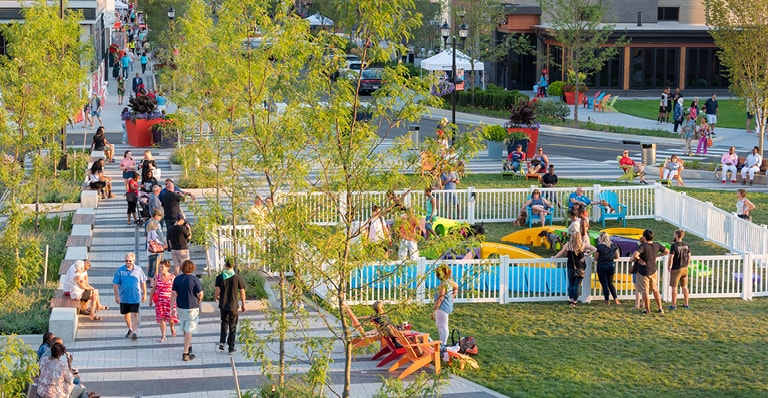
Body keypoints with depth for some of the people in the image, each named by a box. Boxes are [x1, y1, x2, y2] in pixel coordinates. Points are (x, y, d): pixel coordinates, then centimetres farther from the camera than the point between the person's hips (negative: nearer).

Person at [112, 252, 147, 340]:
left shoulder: (138, 270, -2)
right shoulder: (120, 271, -6)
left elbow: (143, 282, 8)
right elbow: (115, 284, -4)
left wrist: (144, 294, 8)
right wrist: (116, 296, -9)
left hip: (135, 297, -1)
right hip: (124, 297, 2)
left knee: (134, 314, -8)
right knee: (126, 313, 16)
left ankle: (134, 332, -8)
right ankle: (130, 329, 35)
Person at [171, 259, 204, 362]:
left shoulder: (177, 279, -2)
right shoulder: (194, 279, -13)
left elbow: (174, 294, -3)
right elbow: (200, 294, -12)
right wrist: (198, 302, 9)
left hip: (181, 307, 4)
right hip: (192, 307, -4)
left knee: (185, 329, 22)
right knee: (189, 330, -1)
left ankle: (188, 346, 40)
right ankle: (186, 353, -4)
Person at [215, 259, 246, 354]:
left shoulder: (219, 277, -6)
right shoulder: (237, 278, -8)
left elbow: (217, 292, -10)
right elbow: (242, 292, -4)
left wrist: (216, 297, 13)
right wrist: (243, 304, 8)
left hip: (223, 305, 2)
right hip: (233, 305, -2)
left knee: (224, 323, 24)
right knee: (232, 327, 7)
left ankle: (222, 341, 9)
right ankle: (231, 348, 8)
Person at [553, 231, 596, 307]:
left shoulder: (568, 245, -3)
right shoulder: (583, 245, -3)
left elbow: (561, 253, 2)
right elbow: (594, 249, -4)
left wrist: (554, 257, 18)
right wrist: (586, 256, -2)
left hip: (570, 266, 1)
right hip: (580, 267, -1)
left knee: (571, 284, 16)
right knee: (577, 285, 4)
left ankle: (570, 299, 12)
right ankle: (574, 301, 3)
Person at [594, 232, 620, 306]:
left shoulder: (599, 246, -16)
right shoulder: (613, 245, -2)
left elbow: (596, 258, -10)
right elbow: (617, 256, 4)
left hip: (602, 266, -4)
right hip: (611, 265, 4)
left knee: (604, 284, 7)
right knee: (610, 283, 21)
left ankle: (607, 301, 10)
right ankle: (616, 299, 17)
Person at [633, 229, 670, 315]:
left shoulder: (643, 246, -22)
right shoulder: (656, 245, -3)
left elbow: (635, 255, -38)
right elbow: (667, 251, 10)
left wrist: (640, 260, -19)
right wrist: (657, 256, 8)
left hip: (643, 272, -6)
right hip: (653, 271, 6)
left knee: (645, 291, 5)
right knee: (655, 290, 18)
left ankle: (646, 309, 12)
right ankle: (660, 308, 20)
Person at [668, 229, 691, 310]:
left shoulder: (674, 245, -17)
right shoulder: (686, 245, 2)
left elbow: (671, 258, -19)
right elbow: (689, 257, 9)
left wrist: (669, 268, -6)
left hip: (676, 269, -6)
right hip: (685, 269, 6)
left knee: (674, 287, 2)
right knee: (684, 286, 14)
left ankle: (674, 305, 4)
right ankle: (686, 304, 19)